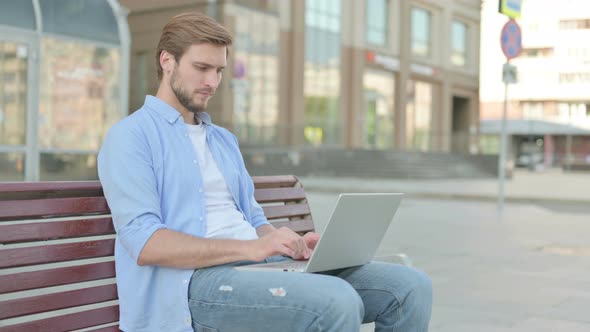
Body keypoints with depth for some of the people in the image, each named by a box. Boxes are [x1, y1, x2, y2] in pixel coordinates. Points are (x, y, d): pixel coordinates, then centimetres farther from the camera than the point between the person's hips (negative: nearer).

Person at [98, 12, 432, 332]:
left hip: (259, 264, 8)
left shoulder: (224, 139, 24)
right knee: (336, 303, -34)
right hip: (195, 280, -7)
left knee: (410, 286, -8)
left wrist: (291, 245, -1)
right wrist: (251, 248, -21)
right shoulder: (130, 137, -1)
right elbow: (143, 242, -14)